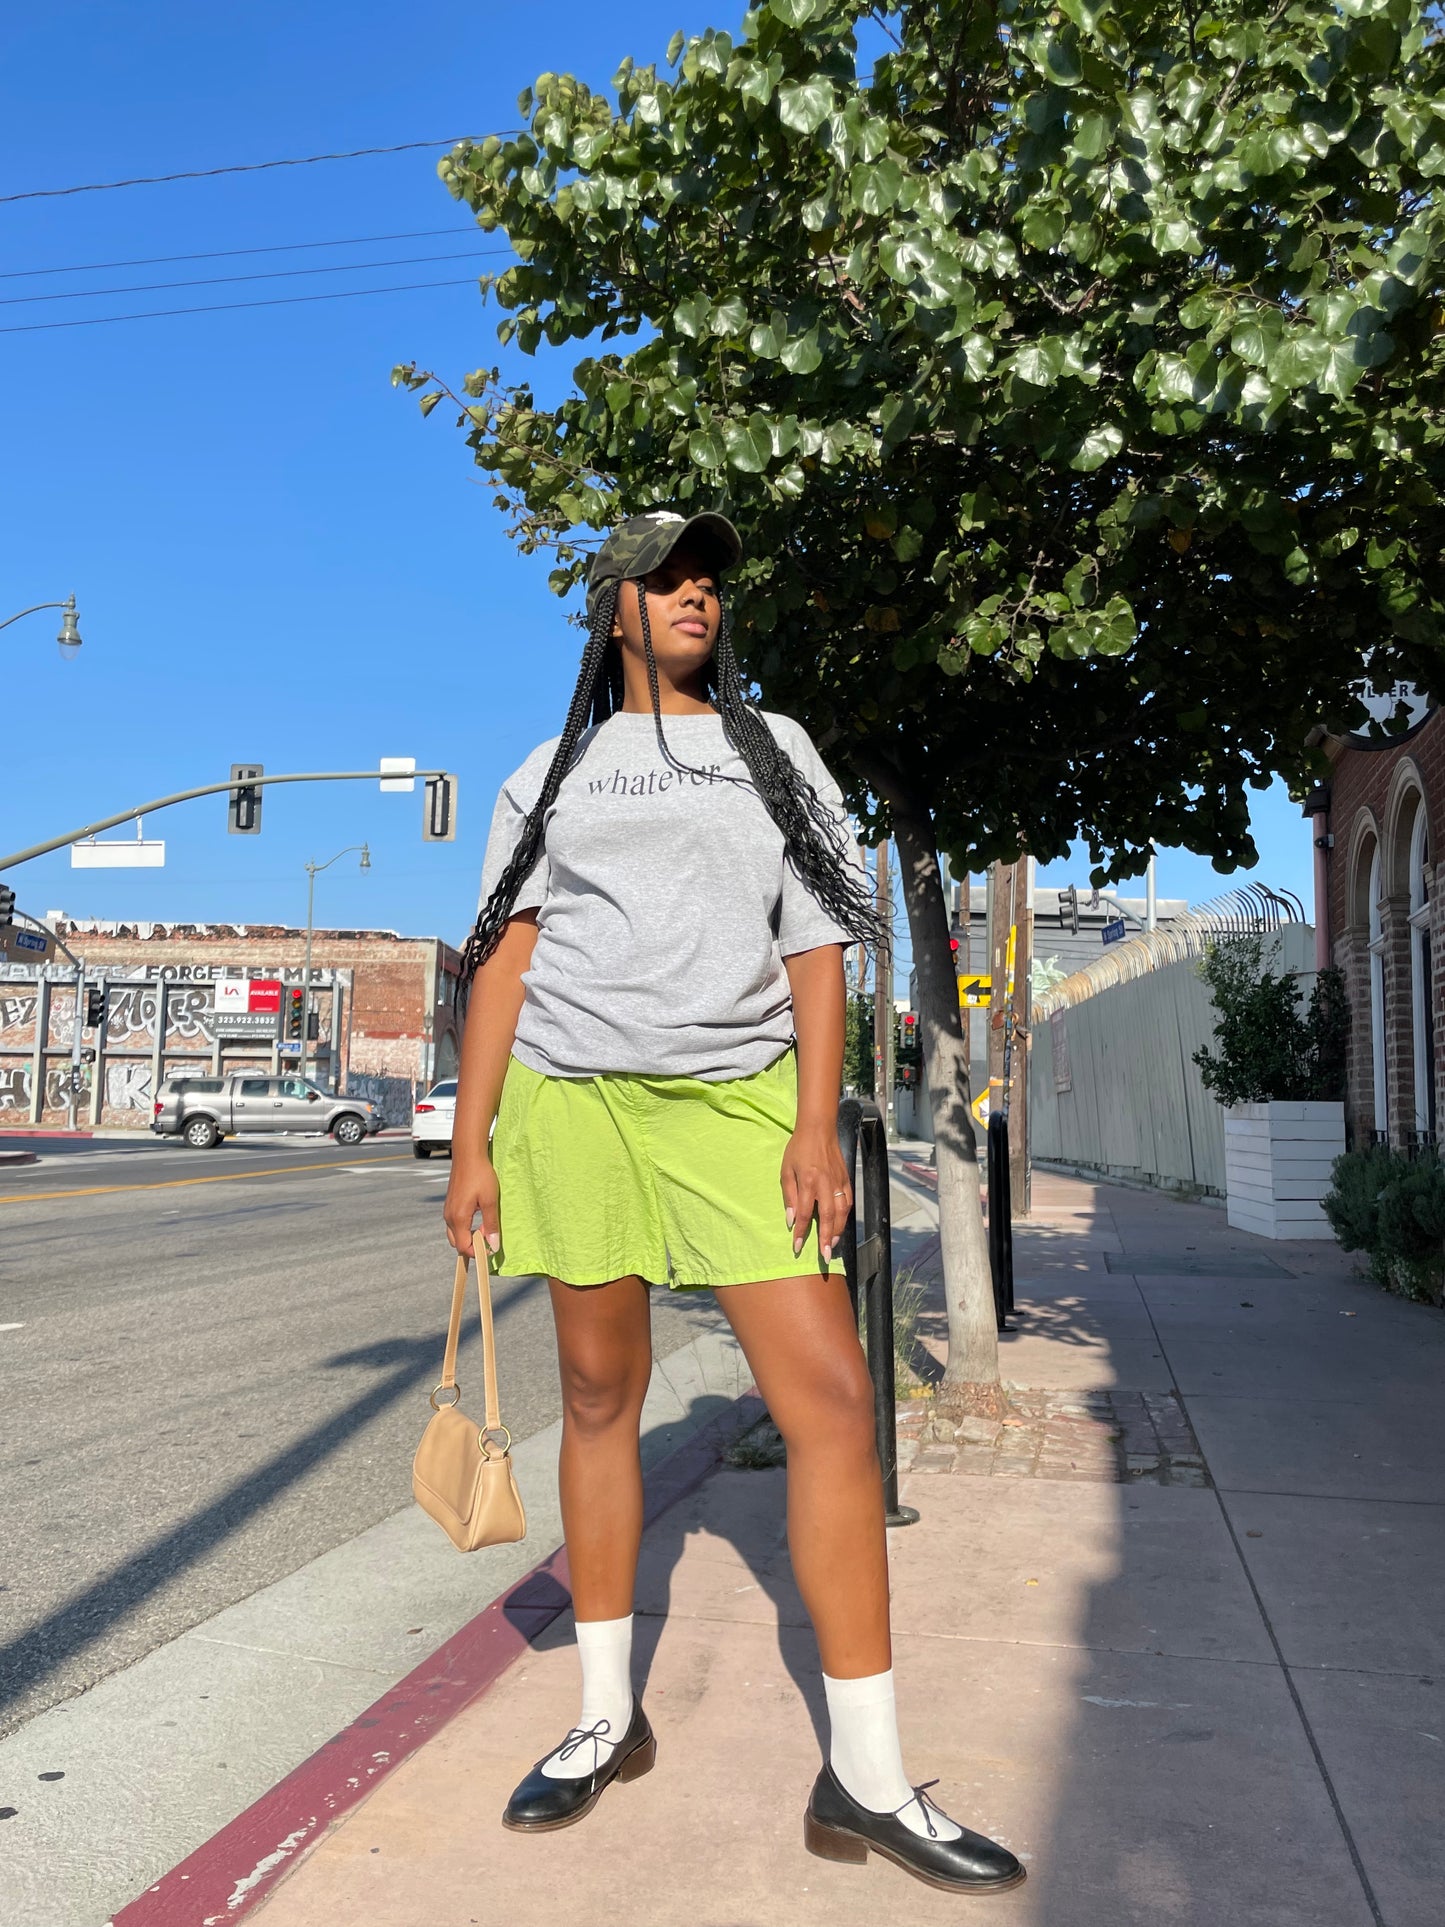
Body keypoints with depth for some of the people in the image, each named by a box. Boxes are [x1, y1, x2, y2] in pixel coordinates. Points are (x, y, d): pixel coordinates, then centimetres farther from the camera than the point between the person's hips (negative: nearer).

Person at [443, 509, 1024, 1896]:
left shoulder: (776, 753, 14)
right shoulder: (549, 778, 14)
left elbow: (816, 947, 6)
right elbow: (505, 959, 10)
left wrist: (817, 1123, -5)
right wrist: (471, 1145, 2)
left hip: (739, 1096, 0)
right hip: (573, 1092, 1)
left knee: (829, 1392, -9)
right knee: (599, 1393, 7)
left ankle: (863, 1778, 2)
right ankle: (608, 1717, 25)